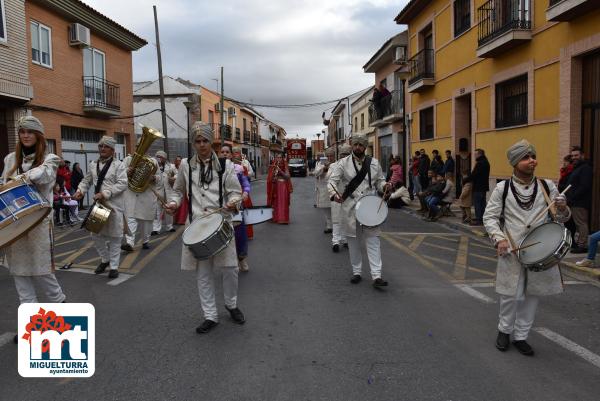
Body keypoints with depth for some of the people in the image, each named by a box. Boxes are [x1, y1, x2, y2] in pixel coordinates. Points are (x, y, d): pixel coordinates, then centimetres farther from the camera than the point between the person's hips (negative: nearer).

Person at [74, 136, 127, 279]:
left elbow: (122, 184, -17)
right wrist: (80, 190, -4)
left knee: (114, 237, 1)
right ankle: (105, 259, 34)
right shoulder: (92, 165, 11)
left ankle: (114, 266, 11)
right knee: (96, 235, 13)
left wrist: (104, 193, -23)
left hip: (113, 206, -6)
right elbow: (86, 181, 17)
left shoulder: (119, 165, -8)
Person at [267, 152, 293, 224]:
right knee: (275, 203, 3)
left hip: (283, 187, -1)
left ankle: (283, 219, -5)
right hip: (275, 186, 1)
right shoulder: (273, 167, 3)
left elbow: (287, 176, -7)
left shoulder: (285, 166, 2)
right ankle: (275, 218, 12)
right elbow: (270, 178, 0)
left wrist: (280, 171, -19)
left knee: (283, 203, -5)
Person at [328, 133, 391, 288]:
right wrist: (334, 194, -26)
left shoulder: (374, 163, 6)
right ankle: (356, 272, 23)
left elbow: (380, 181, 15)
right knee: (354, 241, 10)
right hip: (350, 208, 0)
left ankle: (376, 276, -3)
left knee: (373, 240, -4)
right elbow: (332, 181, -6)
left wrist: (384, 186, -8)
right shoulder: (343, 163, 0)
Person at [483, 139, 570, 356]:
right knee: (511, 294, 4)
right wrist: (499, 238, -15)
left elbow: (561, 218, 9)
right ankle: (504, 330, 30)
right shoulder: (502, 188, -5)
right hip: (512, 251, -3)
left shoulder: (547, 186, 2)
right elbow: (489, 217, -1)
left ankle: (521, 336, 29)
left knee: (532, 294, 12)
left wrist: (563, 210, -14)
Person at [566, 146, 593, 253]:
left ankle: (582, 245, -5)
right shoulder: (576, 168, 21)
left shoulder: (586, 168, -11)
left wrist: (572, 197, -19)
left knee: (581, 223, -8)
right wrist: (569, 198, 11)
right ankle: (579, 243, 19)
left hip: (580, 203, -10)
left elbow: (584, 187, -20)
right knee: (579, 223, 13)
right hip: (575, 202, 10)